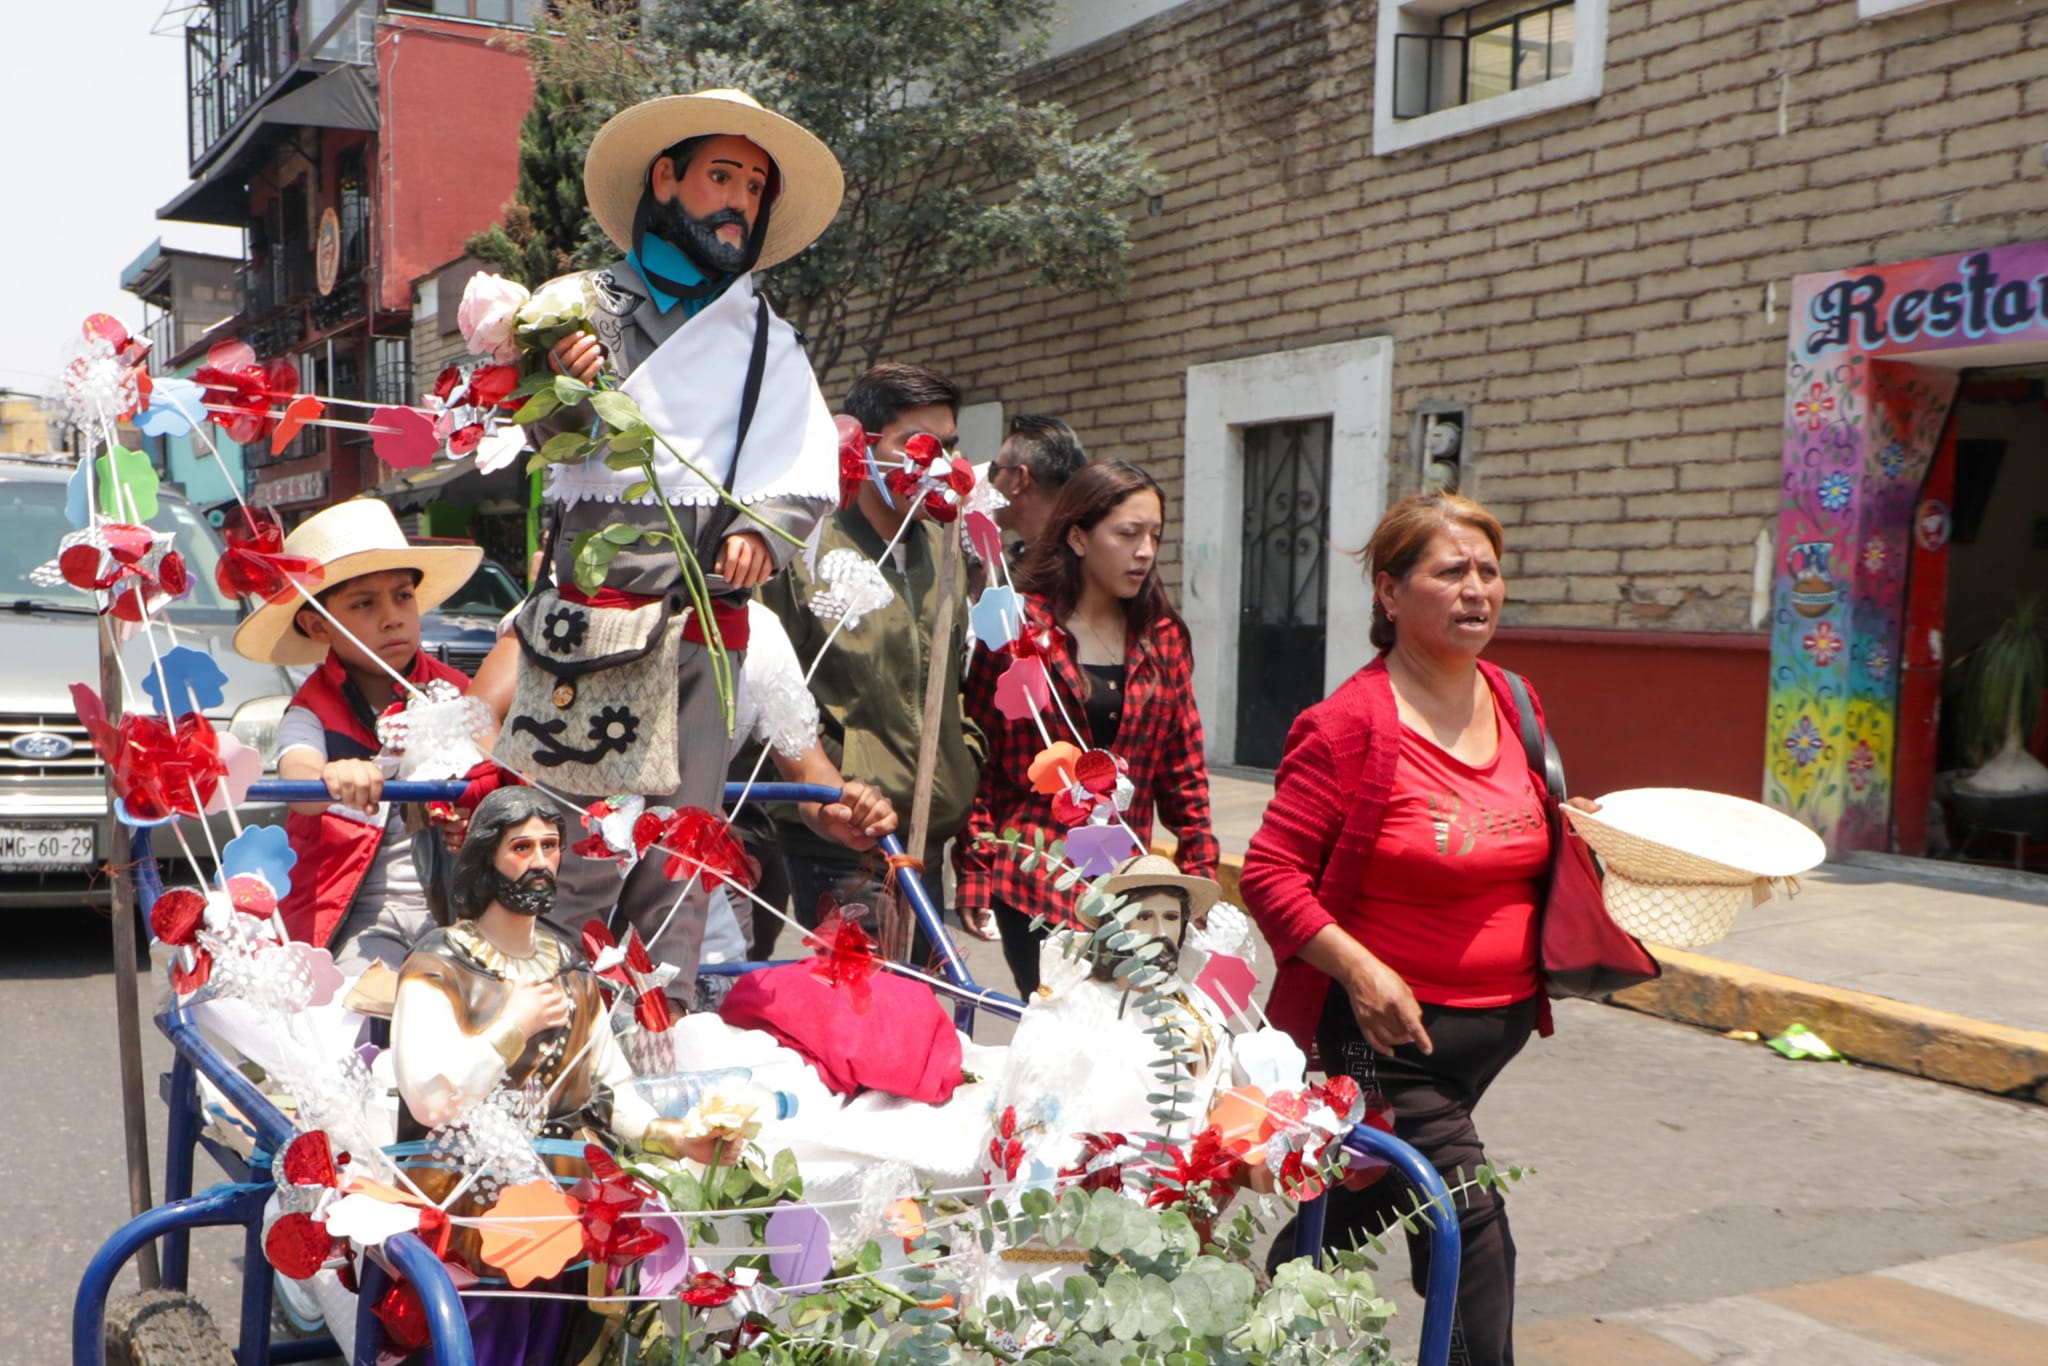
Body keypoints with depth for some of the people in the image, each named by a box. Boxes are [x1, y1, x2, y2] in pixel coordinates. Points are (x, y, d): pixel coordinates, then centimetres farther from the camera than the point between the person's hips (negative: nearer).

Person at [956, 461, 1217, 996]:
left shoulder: (1163, 636, 8)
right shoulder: (1017, 629, -4)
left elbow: (1183, 762, 10)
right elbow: (977, 757, -3)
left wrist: (1200, 872, 6)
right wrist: (973, 874, -6)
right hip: (1034, 886, -4)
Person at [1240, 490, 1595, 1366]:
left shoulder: (1515, 705, 7)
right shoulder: (1351, 723, -15)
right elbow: (1271, 873, -15)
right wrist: (1358, 967, -25)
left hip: (1500, 1022, 7)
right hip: (1389, 1031, -7)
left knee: (1348, 1217, 20)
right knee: (1474, 1240, -9)